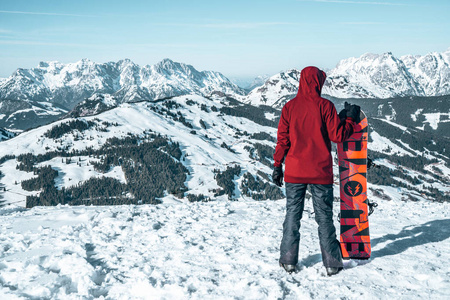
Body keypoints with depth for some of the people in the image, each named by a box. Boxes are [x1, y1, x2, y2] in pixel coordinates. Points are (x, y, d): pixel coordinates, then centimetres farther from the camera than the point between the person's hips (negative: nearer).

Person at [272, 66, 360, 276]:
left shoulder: (289, 107, 0)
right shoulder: (325, 106, -7)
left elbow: (282, 140, 1)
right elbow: (337, 136, -6)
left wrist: (277, 166, 8)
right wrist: (350, 119, 9)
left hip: (294, 171, 2)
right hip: (320, 172, -2)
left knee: (292, 214, 11)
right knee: (324, 216, 7)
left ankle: (288, 260, 14)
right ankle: (331, 263, 12)